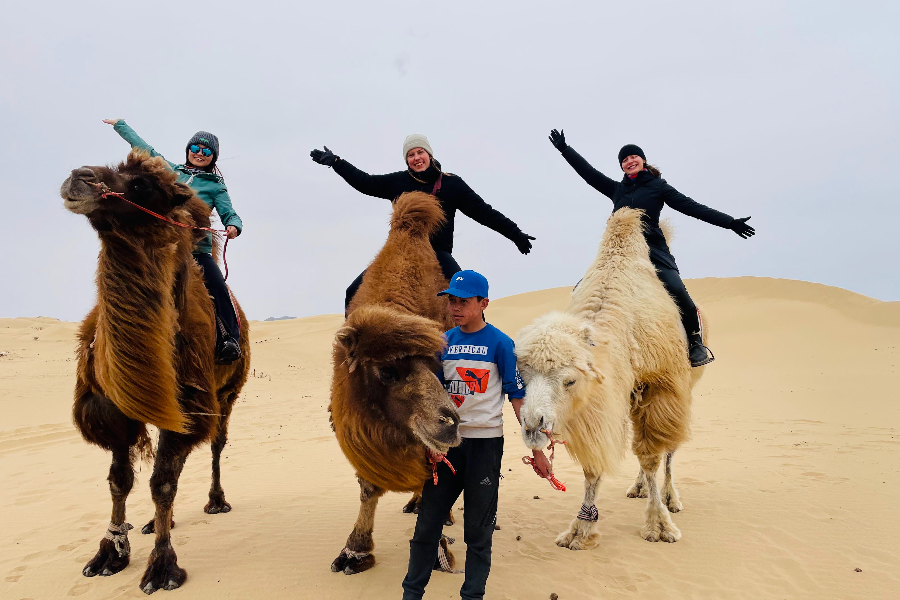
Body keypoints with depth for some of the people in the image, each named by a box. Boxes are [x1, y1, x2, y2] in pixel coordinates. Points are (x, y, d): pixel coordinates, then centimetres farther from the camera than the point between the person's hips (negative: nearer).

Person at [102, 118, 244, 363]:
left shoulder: (215, 186, 11)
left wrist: (233, 226, -23)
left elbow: (229, 213, 1)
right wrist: (119, 124, 37)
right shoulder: (170, 169, 18)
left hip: (197, 247, -2)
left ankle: (230, 340, -18)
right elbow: (144, 148, 28)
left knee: (219, 288, -21)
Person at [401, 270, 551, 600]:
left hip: (485, 443, -4)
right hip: (448, 441, 4)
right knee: (427, 521, 8)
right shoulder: (444, 342, 6)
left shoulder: (500, 343, -6)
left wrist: (537, 451, -6)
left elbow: (518, 397, -5)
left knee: (478, 528, 6)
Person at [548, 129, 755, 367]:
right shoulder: (616, 189, 19)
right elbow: (588, 172, 21)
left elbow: (693, 207, 5)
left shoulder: (658, 186, 9)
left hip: (653, 249, -4)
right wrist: (564, 149, 20)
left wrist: (730, 222, -1)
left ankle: (696, 343, -9)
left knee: (676, 290, -27)